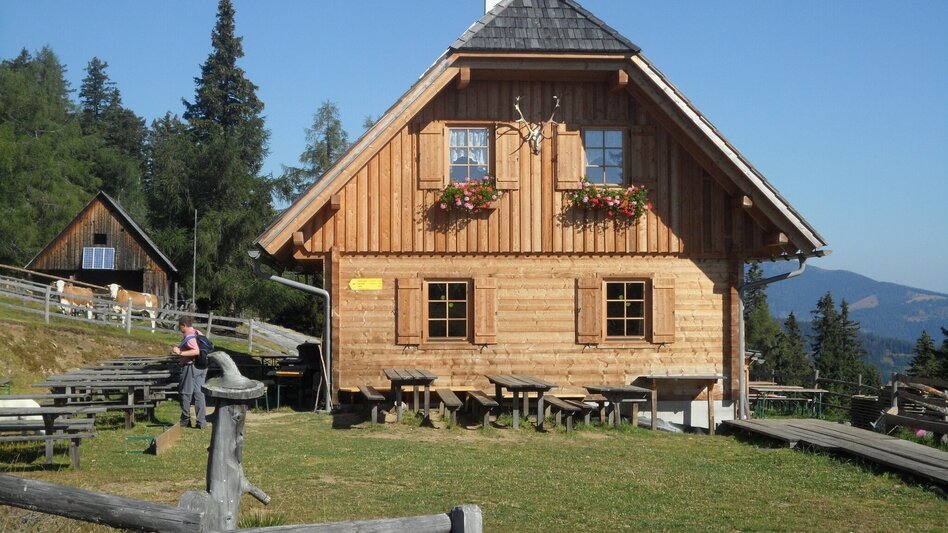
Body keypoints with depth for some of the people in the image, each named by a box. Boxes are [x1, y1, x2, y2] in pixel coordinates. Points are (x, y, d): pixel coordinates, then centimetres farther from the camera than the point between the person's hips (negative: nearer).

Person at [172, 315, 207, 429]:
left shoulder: (189, 336, -17)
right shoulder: (198, 333, 11)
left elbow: (196, 351, -30)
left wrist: (180, 352, -32)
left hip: (191, 367, -9)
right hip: (201, 367, 9)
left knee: (185, 394, 5)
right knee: (199, 393, 8)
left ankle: (185, 420, 12)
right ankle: (201, 421, 6)